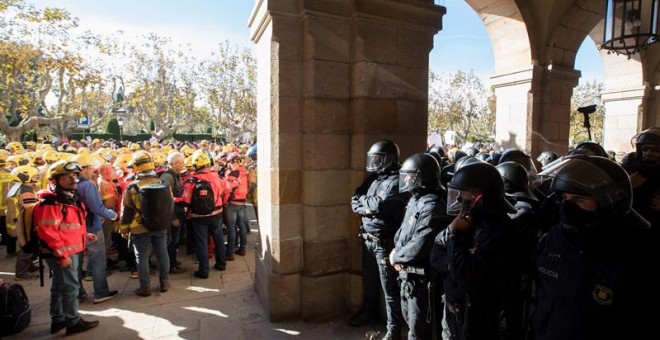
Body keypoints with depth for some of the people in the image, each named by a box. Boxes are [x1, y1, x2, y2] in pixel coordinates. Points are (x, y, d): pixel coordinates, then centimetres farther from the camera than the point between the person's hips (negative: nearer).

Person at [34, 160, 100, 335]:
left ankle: (57, 320, 31)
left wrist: (84, 235, 17)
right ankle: (73, 322, 13)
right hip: (60, 253, -10)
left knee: (60, 286, 18)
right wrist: (61, 254, -24)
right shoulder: (50, 203, -21)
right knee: (70, 286, 0)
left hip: (70, 250, 10)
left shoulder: (70, 198, 12)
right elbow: (47, 231, -25)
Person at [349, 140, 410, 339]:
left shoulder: (396, 181, -14)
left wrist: (362, 201, -7)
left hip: (384, 241, -7)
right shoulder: (372, 178, 11)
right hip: (367, 238, 8)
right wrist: (370, 208, -13)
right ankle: (369, 312, 41)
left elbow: (380, 205, -26)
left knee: (389, 286, 2)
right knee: (369, 280, 21)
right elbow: (355, 204, 6)